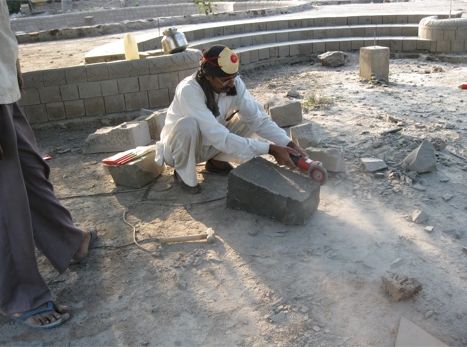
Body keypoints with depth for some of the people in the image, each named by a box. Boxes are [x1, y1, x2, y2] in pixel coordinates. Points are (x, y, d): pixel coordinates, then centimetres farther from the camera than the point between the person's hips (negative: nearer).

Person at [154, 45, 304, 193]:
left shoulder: (234, 83, -18)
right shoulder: (189, 91, -34)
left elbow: (258, 118, -14)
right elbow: (220, 138, -39)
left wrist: (288, 143, -29)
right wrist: (270, 149, -39)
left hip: (208, 145, 6)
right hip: (178, 147, -5)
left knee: (252, 122, -10)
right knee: (189, 124, -39)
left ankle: (216, 161, 9)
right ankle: (184, 172, -10)